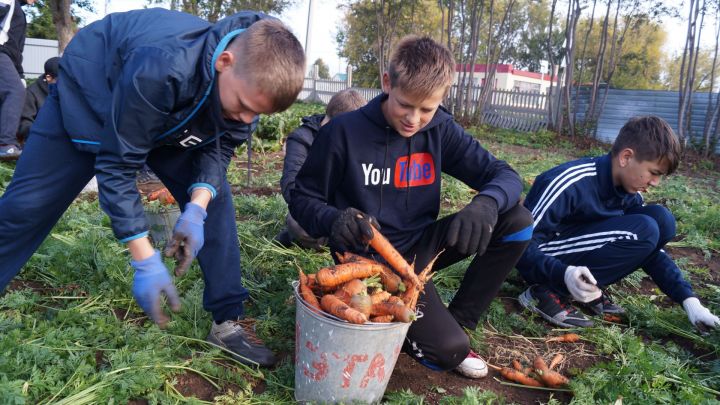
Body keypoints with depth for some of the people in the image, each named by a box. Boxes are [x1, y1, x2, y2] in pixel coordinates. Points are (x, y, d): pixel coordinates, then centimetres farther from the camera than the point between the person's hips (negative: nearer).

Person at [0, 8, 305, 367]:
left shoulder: (251, 84, -26)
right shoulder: (161, 68, -45)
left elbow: (218, 148, -14)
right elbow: (117, 166, -36)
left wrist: (196, 208, -33)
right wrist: (145, 263, -36)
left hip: (172, 119, 5)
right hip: (89, 94, -4)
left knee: (215, 198, -9)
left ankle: (228, 320, 0)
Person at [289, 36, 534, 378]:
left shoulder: (441, 129, -4)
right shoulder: (344, 132, -15)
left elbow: (505, 176, -5)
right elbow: (302, 199, -7)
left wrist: (486, 204, -30)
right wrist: (333, 220, -31)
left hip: (420, 247, 5)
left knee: (517, 220, -11)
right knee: (449, 348, -23)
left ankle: (457, 320, 2)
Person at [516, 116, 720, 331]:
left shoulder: (629, 193, -1)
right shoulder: (570, 183, -25)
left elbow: (650, 247, 8)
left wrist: (689, 301, 0)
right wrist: (564, 274, -43)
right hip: (549, 263, -7)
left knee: (661, 219, -7)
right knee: (643, 231, -25)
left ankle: (590, 288, -3)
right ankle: (548, 293, -18)